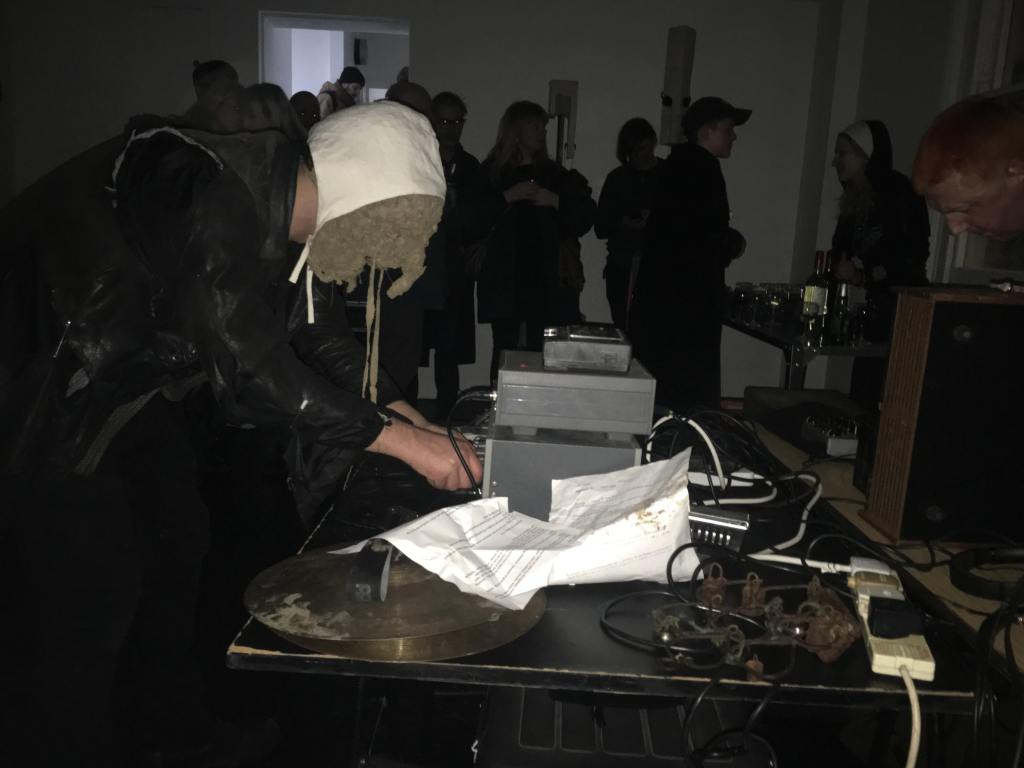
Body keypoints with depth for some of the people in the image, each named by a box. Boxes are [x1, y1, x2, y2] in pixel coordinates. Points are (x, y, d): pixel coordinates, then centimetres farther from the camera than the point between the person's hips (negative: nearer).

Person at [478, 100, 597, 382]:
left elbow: (587, 214, 10)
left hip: (548, 281, 2)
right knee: (505, 350, -3)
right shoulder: (492, 173, 7)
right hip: (504, 280, -1)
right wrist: (506, 197, -12)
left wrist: (557, 202, -4)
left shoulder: (556, 175, 15)